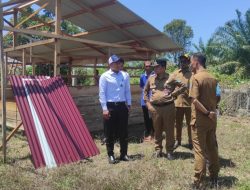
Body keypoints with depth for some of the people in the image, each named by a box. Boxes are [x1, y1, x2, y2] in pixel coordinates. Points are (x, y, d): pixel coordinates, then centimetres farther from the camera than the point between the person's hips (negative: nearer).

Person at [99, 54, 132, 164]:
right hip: (110, 106, -4)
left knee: (123, 131, 10)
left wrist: (129, 104, 9)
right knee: (110, 133, 4)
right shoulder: (105, 76, -4)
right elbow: (102, 93, -6)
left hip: (122, 106, 4)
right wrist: (104, 108, -12)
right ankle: (110, 155, 17)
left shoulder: (125, 75, 8)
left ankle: (124, 154, 23)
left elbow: (127, 91, 13)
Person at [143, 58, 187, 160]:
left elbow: (183, 86, 2)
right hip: (155, 108, 3)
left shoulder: (171, 78, -3)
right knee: (157, 130, 11)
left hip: (168, 107, -2)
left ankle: (169, 151, 19)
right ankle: (158, 150, 25)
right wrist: (147, 103, 8)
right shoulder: (151, 78, 6)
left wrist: (174, 94, -4)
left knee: (169, 130, 5)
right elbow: (145, 91, 17)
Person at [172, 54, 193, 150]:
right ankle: (177, 140, 26)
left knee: (190, 124, 9)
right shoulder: (175, 73, 7)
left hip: (189, 102, -2)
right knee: (178, 123, 12)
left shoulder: (192, 74, -2)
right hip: (178, 102, 3)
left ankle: (191, 141, 22)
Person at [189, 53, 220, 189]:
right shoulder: (213, 78, 8)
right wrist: (211, 110, 13)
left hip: (200, 120, -6)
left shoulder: (196, 77, -13)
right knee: (212, 148, 15)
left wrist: (207, 113, -15)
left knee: (200, 151, 0)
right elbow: (218, 98, 12)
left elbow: (195, 100, -22)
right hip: (212, 120, 6)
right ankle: (214, 178, 27)